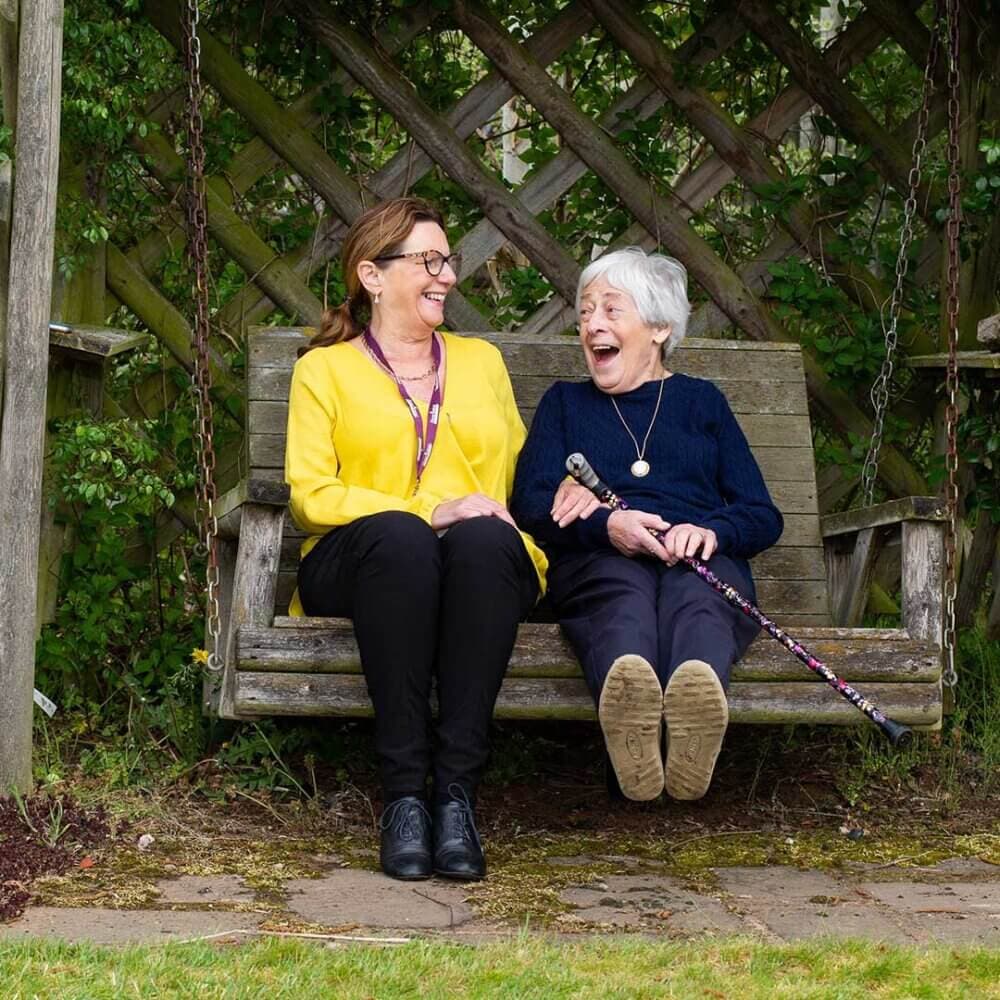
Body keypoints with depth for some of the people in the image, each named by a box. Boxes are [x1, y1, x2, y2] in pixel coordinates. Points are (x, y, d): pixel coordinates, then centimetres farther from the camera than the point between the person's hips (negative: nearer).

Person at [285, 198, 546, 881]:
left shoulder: (481, 359, 27)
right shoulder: (324, 369, 15)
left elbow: (521, 473, 28)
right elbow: (311, 495, 1)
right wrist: (431, 510, -13)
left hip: (486, 566, 2)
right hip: (360, 563, -2)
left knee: (483, 539, -36)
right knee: (401, 538, -39)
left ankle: (457, 789, -39)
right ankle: (404, 793, -37)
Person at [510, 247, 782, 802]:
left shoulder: (701, 401, 28)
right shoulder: (566, 403, 29)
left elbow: (764, 517, 16)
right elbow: (530, 503, 10)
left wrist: (711, 531, -9)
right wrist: (605, 525, -12)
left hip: (701, 562, 1)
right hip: (597, 563, 0)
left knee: (694, 593, -39)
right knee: (625, 591, -40)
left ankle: (697, 693, -75)